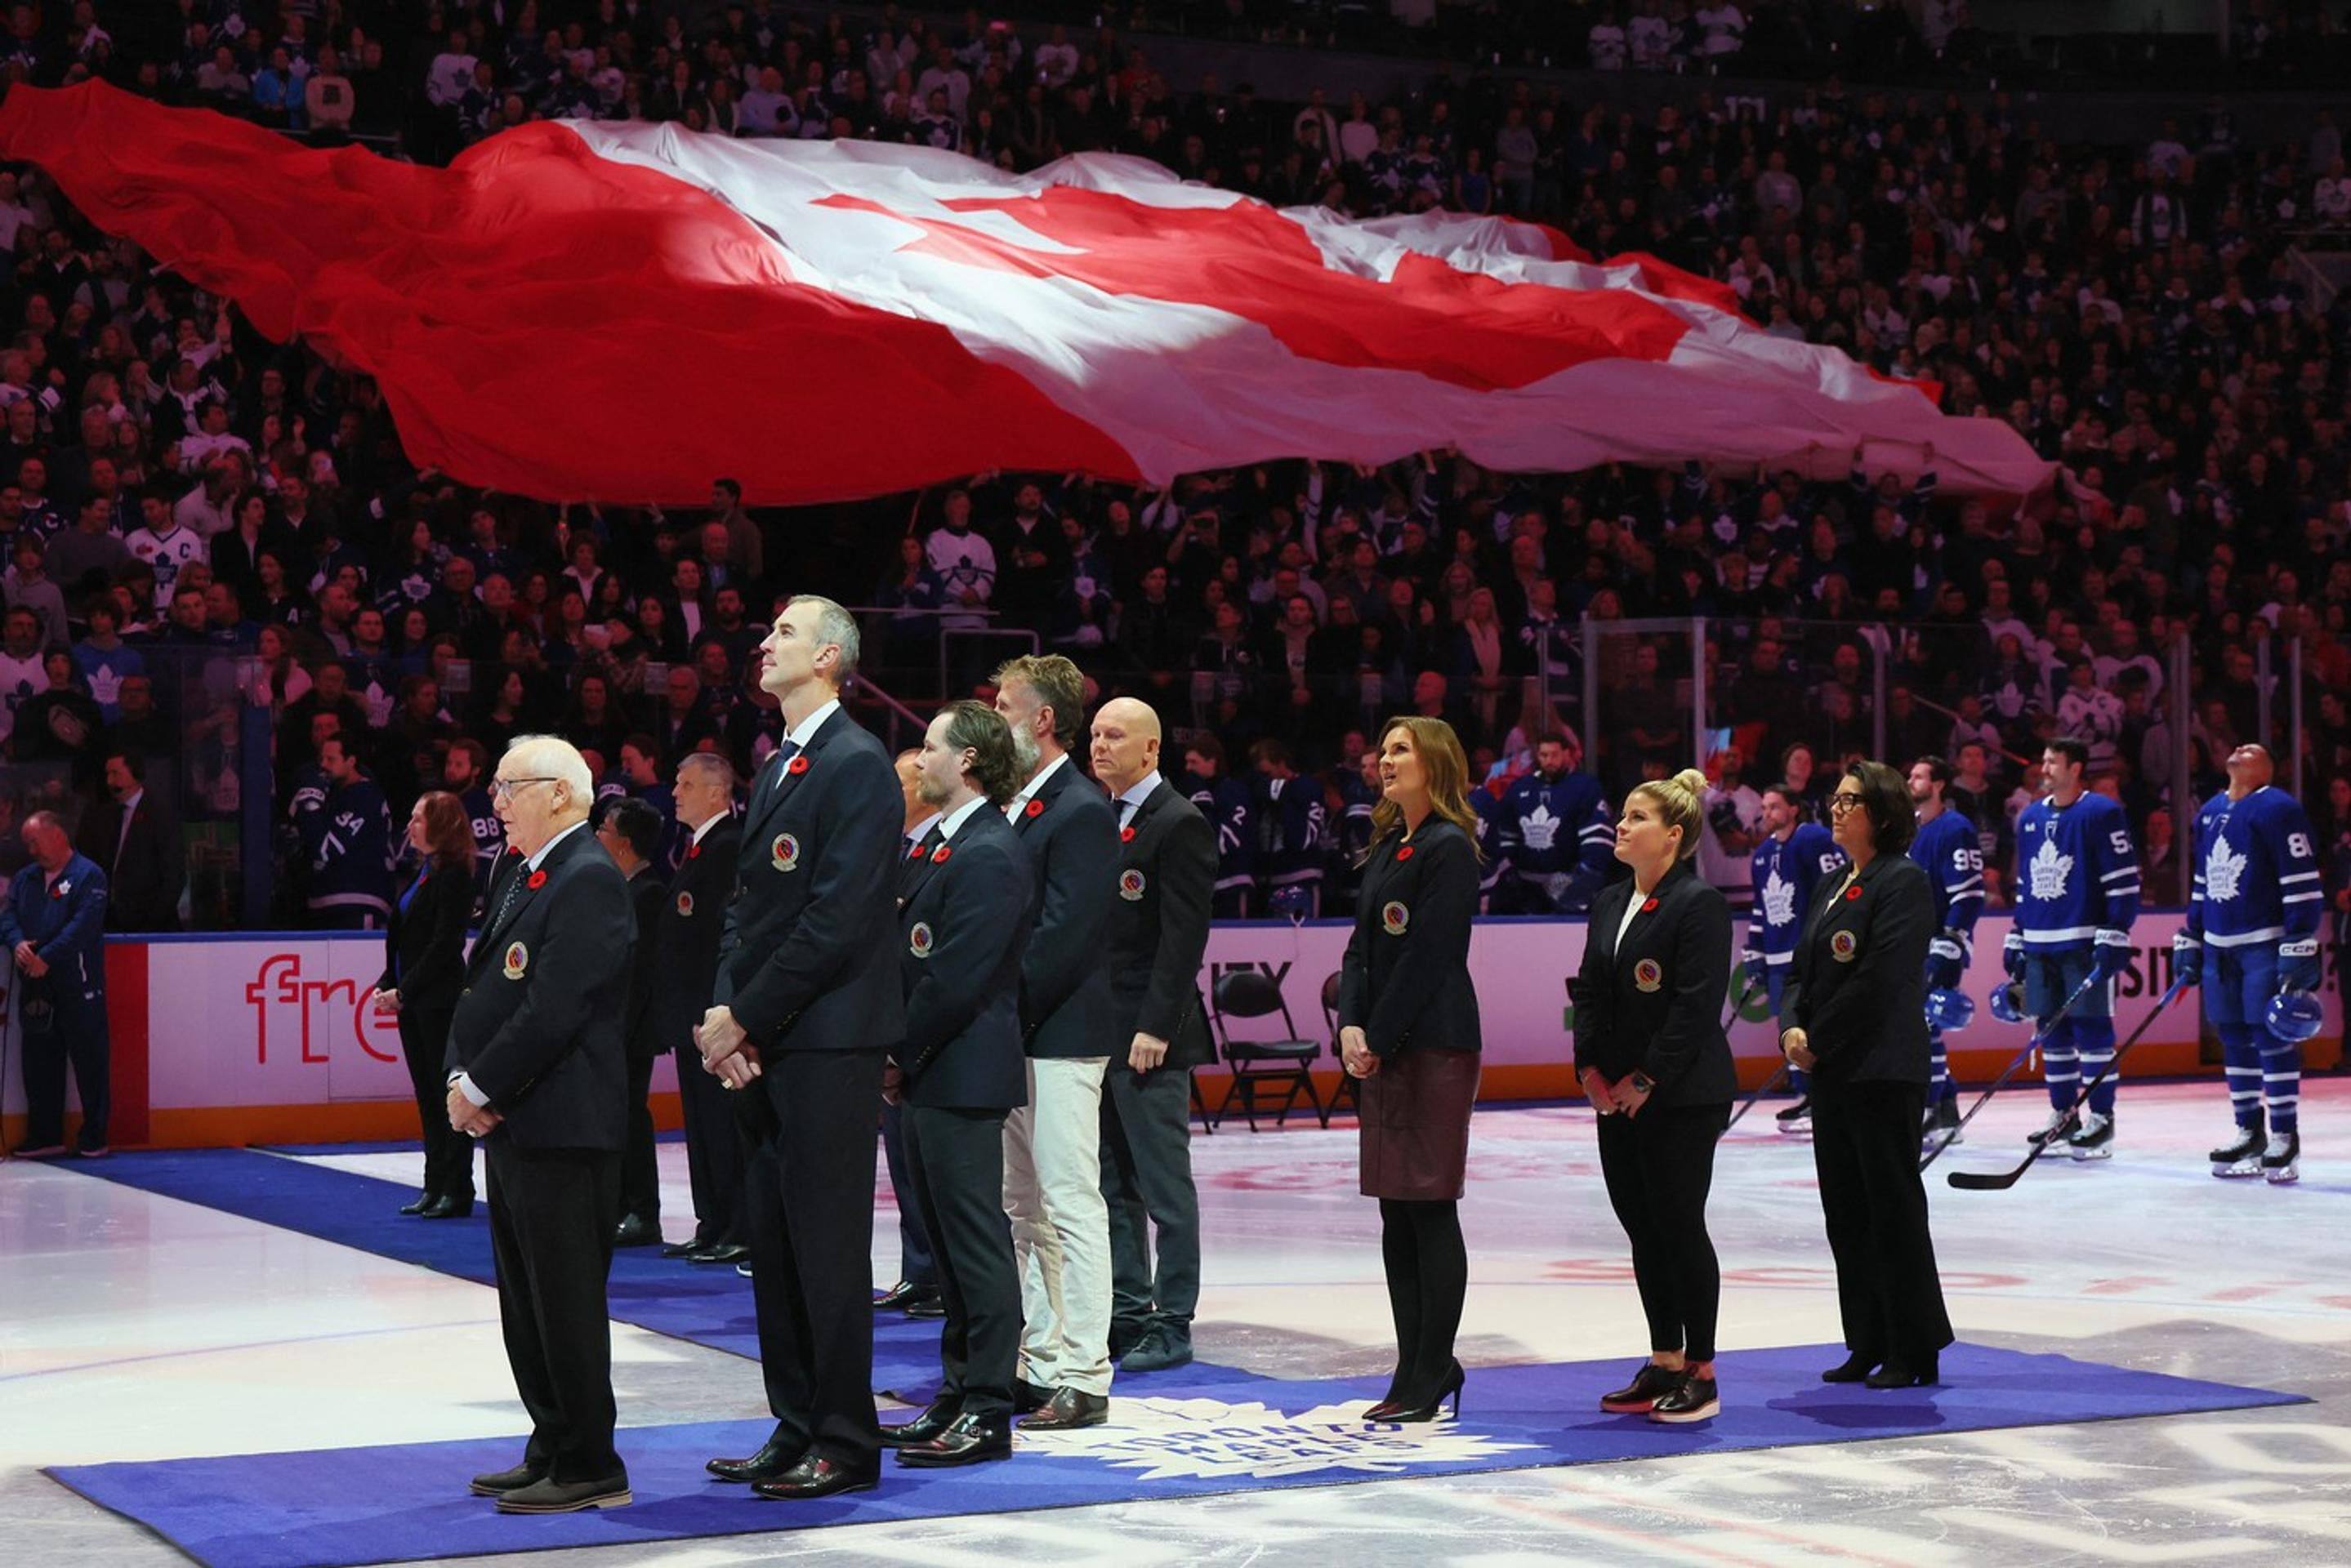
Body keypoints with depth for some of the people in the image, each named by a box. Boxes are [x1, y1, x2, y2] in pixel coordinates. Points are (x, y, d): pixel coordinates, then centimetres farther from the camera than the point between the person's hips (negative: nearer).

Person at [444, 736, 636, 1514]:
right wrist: (461, 1078, 0)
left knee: (567, 1302, -4)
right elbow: (482, 985, 15)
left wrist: (481, 1088, -14)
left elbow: (552, 1010, -21)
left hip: (563, 1125, -10)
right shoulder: (516, 874, 16)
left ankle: (589, 1468, 4)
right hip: (511, 1123, 10)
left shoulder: (589, 880, -14)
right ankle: (552, 1450, 24)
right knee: (526, 1302, 15)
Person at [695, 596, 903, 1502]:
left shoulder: (856, 765, -11)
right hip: (764, 1044, 9)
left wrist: (745, 1017, -14)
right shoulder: (777, 767, 18)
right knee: (772, 1241, 12)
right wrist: (724, 1009, 1)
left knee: (828, 1246, -4)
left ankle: (845, 1444, 4)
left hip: (829, 1042, -9)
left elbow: (837, 919, -18)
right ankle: (797, 1428, 20)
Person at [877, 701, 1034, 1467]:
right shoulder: (933, 846, 16)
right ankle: (958, 1395, 21)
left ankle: (987, 1414, -2)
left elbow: (958, 979, -19)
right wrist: (896, 1059, 9)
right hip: (927, 1075, 10)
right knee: (950, 1238, 14)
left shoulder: (989, 856, -15)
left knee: (976, 1239, -6)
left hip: (962, 1076, -10)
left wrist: (901, 1056, -12)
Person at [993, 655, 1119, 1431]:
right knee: (1022, 1210, 13)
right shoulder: (1016, 805, 15)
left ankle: (1082, 1378, -1)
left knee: (1069, 1207, -5)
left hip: (1059, 1038, -9)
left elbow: (1063, 936, -18)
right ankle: (1039, 1362, 21)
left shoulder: (1081, 812, -13)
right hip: (1010, 1041, 10)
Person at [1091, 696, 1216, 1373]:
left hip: (1150, 1034, -8)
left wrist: (1155, 1028, -19)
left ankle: (1171, 1323, 3)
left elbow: (1183, 937, -15)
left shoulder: (1178, 824, -9)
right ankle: (1127, 1310, 21)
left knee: (1165, 1185, -2)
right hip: (1096, 1030, 8)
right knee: (1112, 1184, 13)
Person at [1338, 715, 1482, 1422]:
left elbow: (1426, 955, -15)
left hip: (1434, 1045, -9)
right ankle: (1418, 1371, 15)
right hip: (1383, 1048, 9)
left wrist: (1380, 1038, -13)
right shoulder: (1387, 847, 16)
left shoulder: (1448, 849, -10)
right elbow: (1361, 947, 13)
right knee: (1396, 1212, 9)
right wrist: (1351, 1027, -1)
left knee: (1430, 1207, -5)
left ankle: (1432, 1372, 1)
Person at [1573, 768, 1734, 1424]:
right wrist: (1591, 1068, 1)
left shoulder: (1700, 904, -12)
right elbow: (1589, 991, 13)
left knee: (1680, 1227, -3)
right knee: (1642, 1230, 11)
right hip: (1617, 1094, 8)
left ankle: (1701, 1374, 6)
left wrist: (1648, 1080, -17)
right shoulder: (1609, 903, 12)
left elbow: (1696, 1005, -17)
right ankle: (1664, 1364, 20)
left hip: (1682, 1097, -8)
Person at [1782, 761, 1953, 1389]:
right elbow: (1801, 969, 15)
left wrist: (1819, 1038, -13)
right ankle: (1869, 1343, 19)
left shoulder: (1903, 881, -10)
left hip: (1884, 1070, -9)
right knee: (1845, 1209, 11)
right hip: (1831, 1071, 9)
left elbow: (1878, 978, -18)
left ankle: (1915, 1352, 3)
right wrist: (1793, 1028, -3)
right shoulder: (1831, 888, 16)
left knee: (1894, 1206, -4)